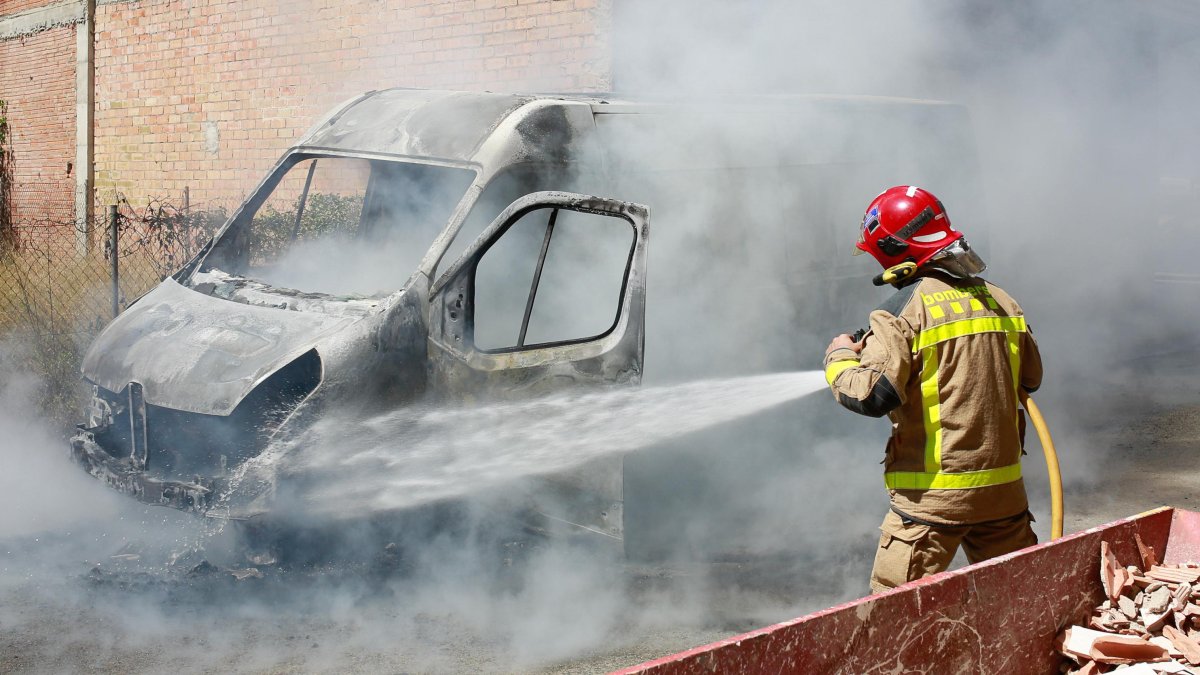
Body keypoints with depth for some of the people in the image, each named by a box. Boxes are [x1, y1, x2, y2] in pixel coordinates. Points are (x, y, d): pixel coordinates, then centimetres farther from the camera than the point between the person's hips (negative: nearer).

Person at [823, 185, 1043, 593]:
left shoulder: (904, 310, -12)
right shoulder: (1001, 302, 8)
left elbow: (872, 396, -19)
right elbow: (1030, 378, 20)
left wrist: (840, 356, -1)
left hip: (935, 495, -6)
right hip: (1004, 487, 6)